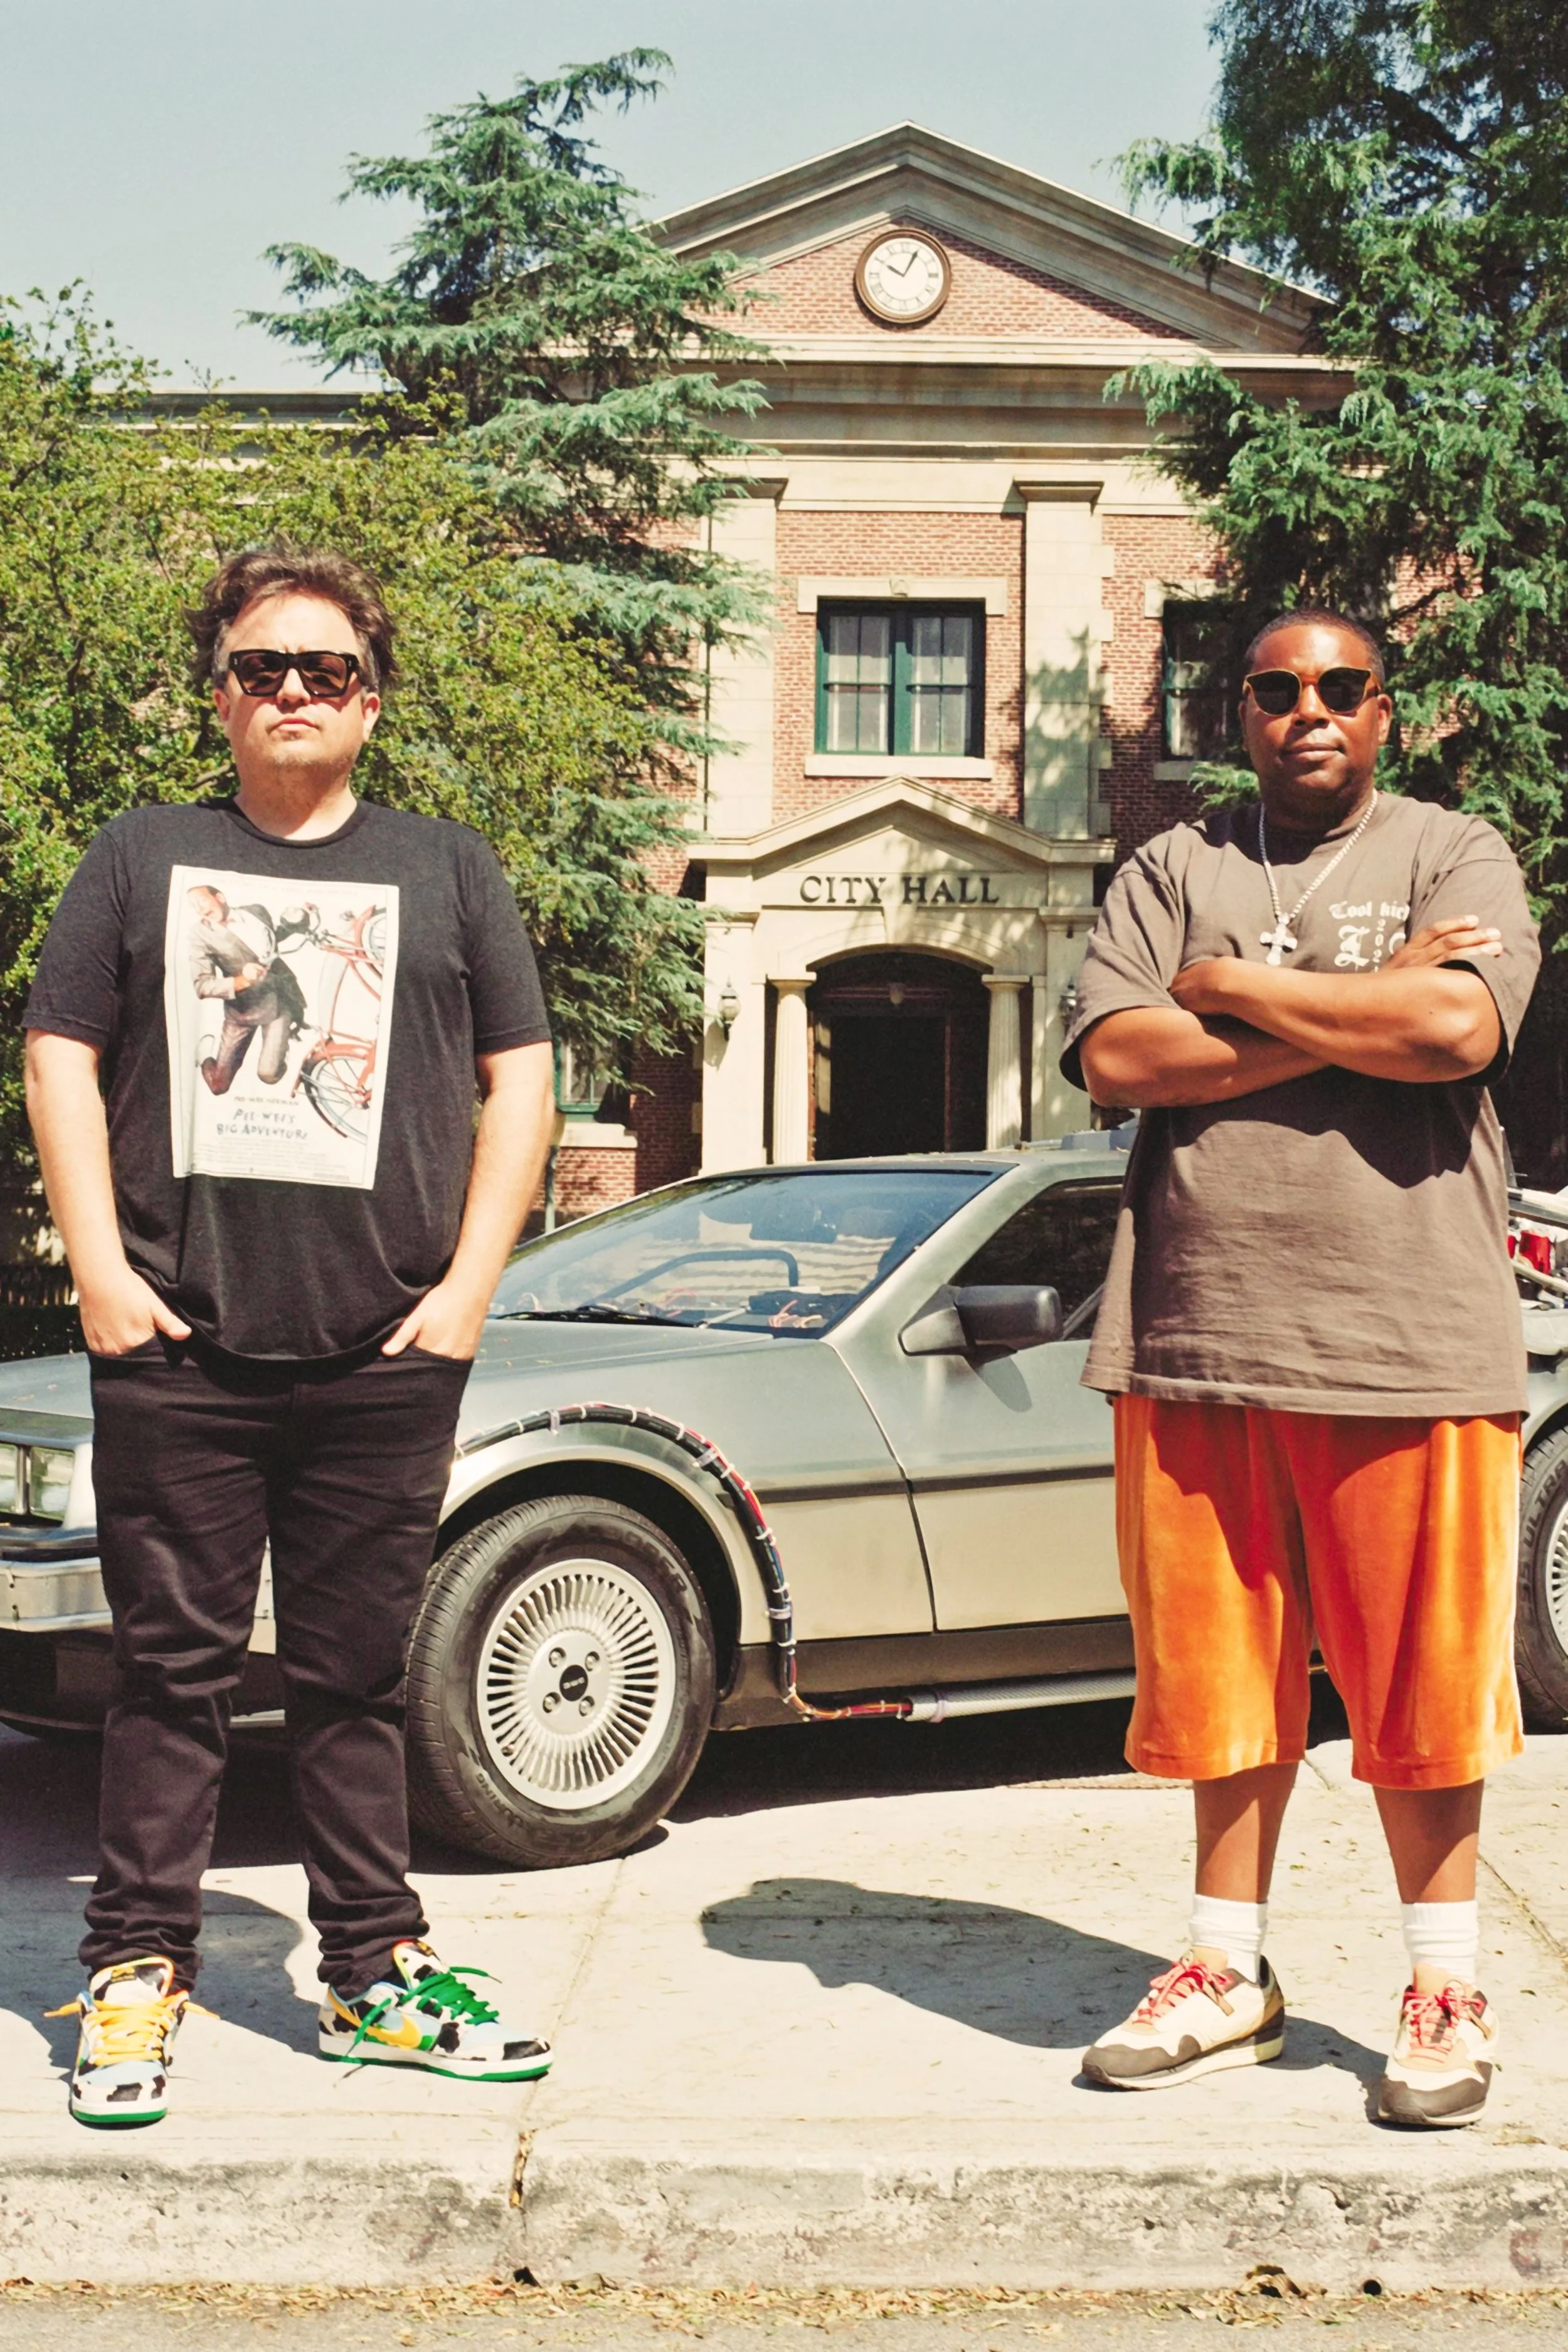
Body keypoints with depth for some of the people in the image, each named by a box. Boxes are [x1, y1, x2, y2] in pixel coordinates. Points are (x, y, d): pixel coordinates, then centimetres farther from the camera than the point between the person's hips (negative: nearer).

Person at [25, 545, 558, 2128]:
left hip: (384, 1355, 1)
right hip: (177, 1347, 0)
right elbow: (61, 1059, 8)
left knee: (357, 1677, 7)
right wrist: (100, 1269, -4)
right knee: (173, 1669, 3)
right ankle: (138, 1972, 11)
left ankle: (374, 1973, 16)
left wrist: (467, 1285, 0)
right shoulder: (142, 859, 12)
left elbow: (519, 1079, 10)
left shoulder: (447, 871, 14)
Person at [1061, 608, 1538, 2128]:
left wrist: (1232, 987, -5)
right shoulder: (1172, 872, 13)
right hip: (1197, 1340, 2)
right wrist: (1350, 1015, -8)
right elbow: (1113, 1059, -3)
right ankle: (1229, 1979, 22)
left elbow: (1459, 1029, -14)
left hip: (1411, 1347, -2)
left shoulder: (1454, 855, 6)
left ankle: (1445, 1990, 16)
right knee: (1225, 1670, 9)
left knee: (1421, 1678, 2)